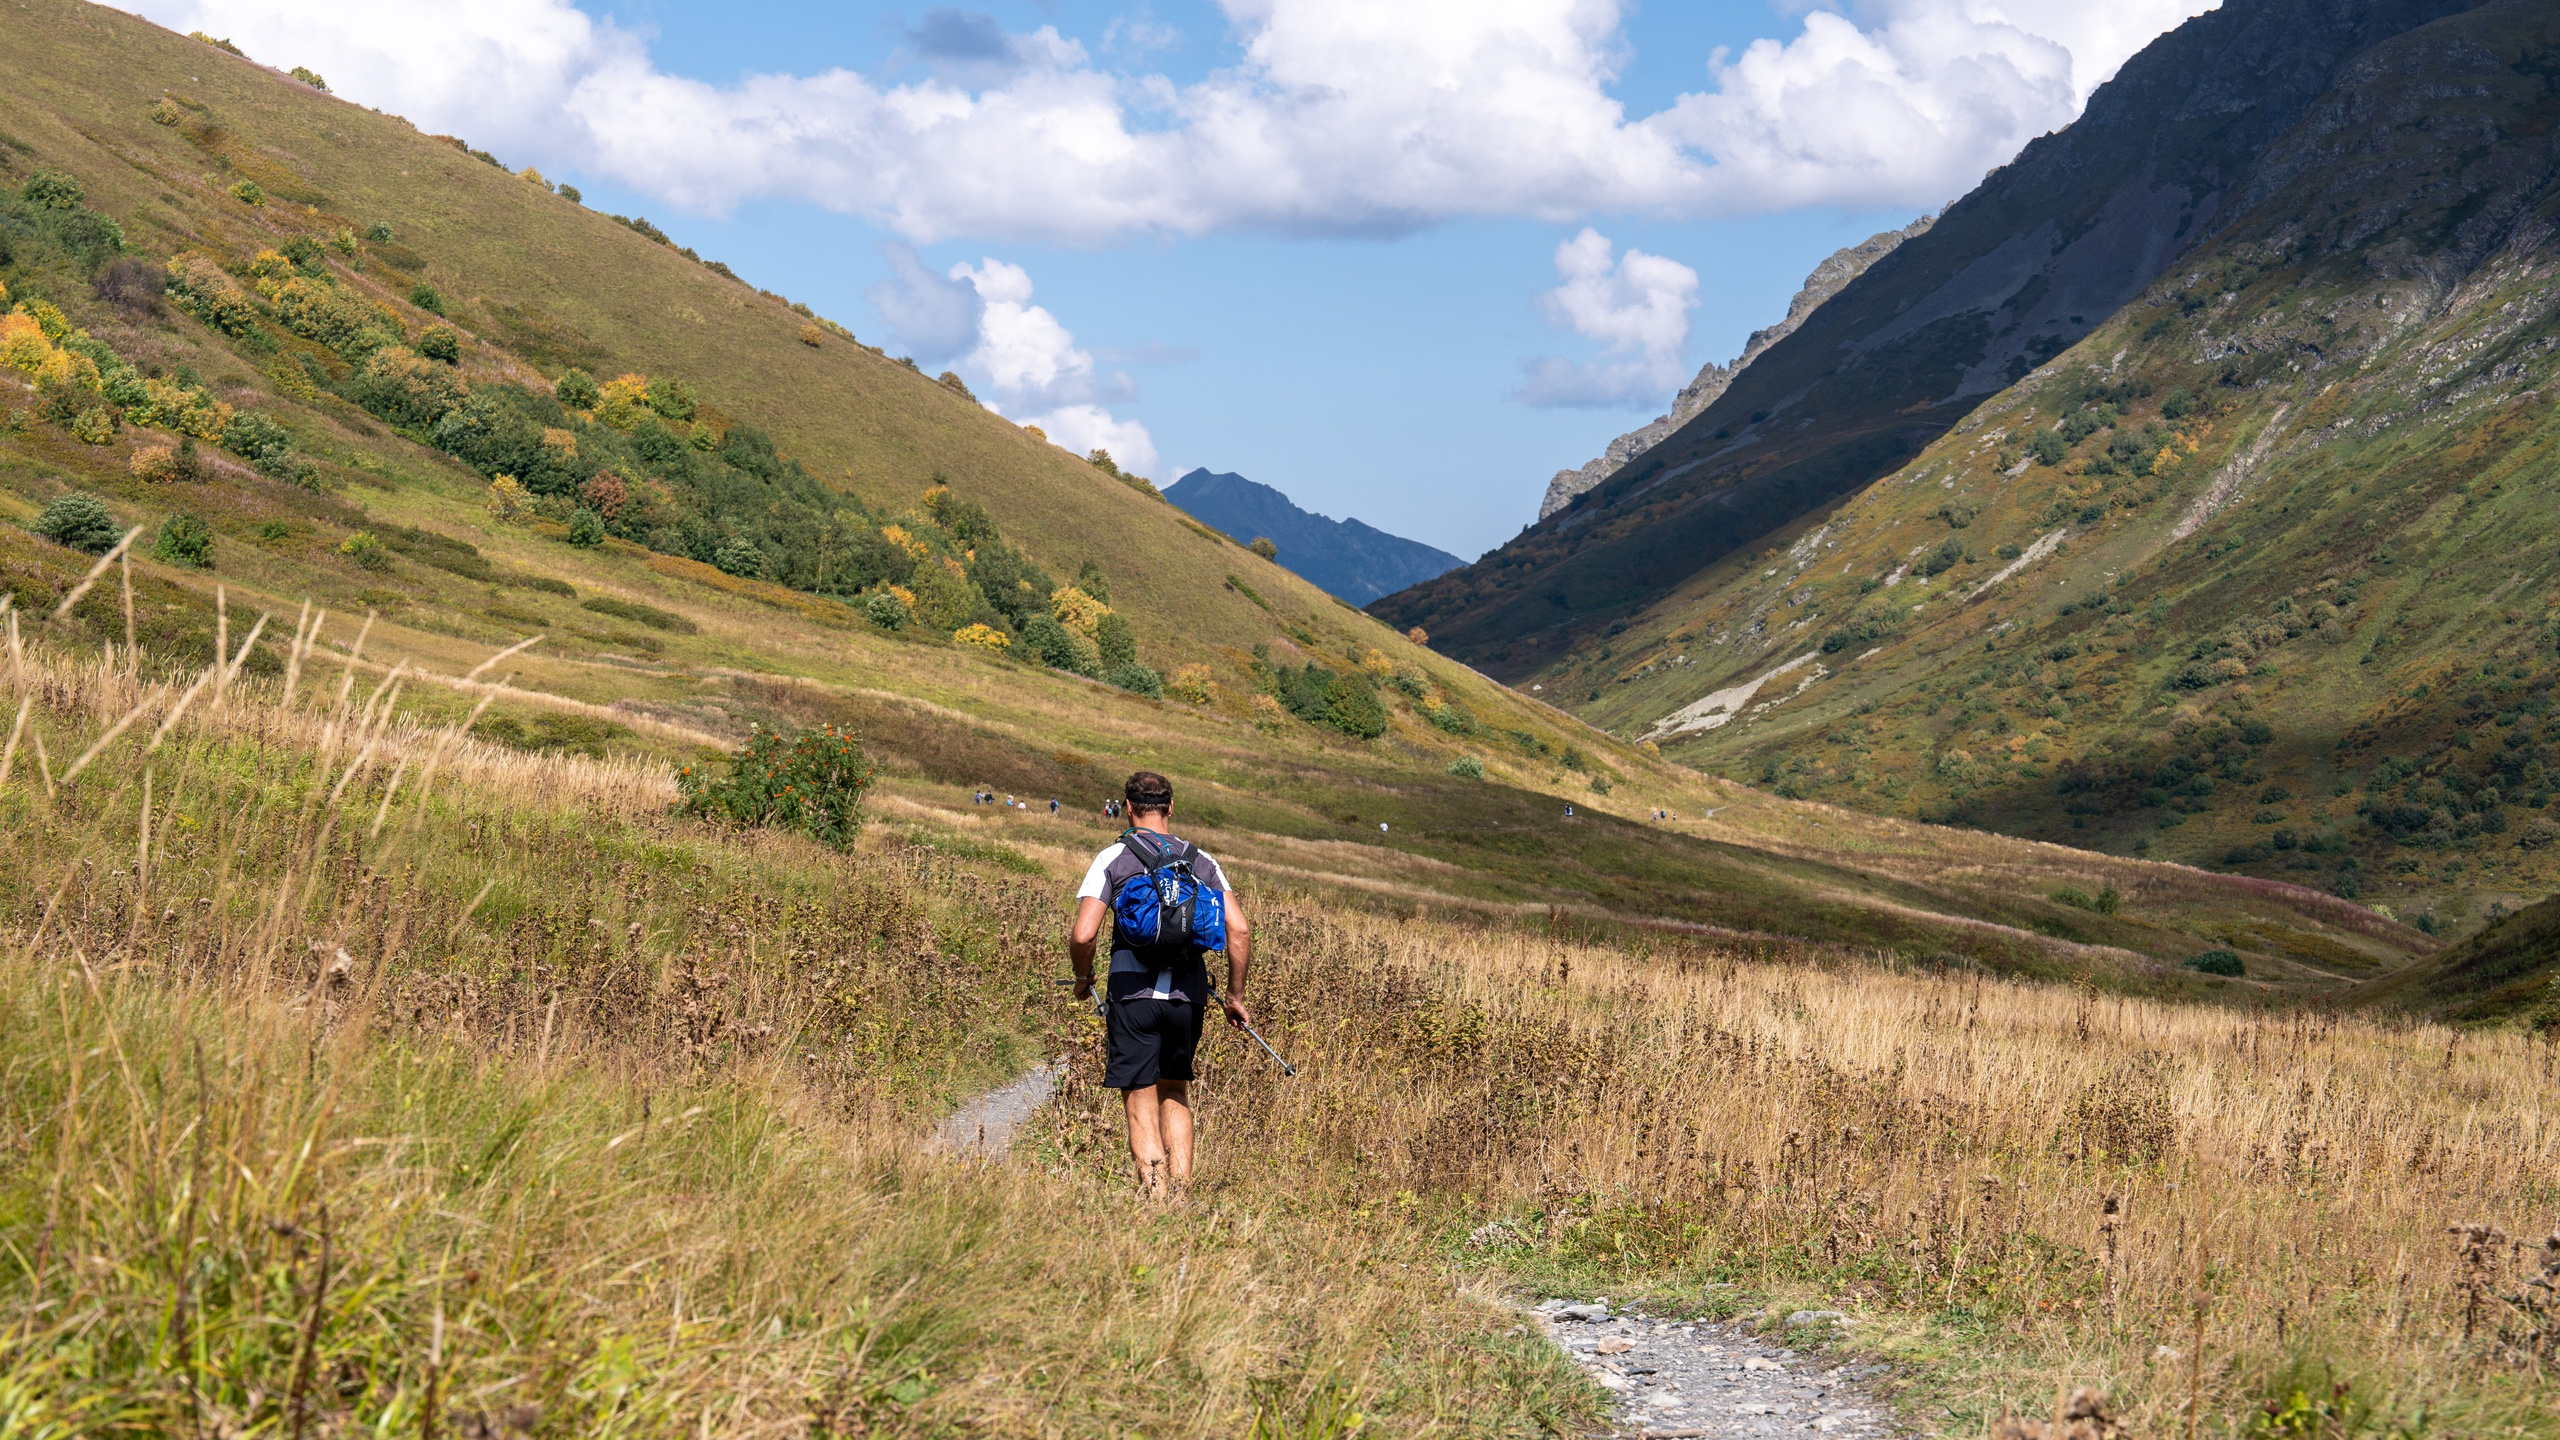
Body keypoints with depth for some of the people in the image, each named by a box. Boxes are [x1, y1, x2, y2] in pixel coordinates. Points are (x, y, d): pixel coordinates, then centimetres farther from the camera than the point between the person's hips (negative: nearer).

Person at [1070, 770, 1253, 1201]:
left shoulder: (1112, 859, -1)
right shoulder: (1201, 861, 8)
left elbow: (1083, 935, -9)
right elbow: (1240, 930, 1)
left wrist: (1083, 977, 11)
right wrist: (1235, 995, 11)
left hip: (1133, 992, -3)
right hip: (1188, 994, 3)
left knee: (1142, 1107, 1)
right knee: (1175, 1094, 20)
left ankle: (1157, 1202, -5)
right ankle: (1180, 1194, 15)